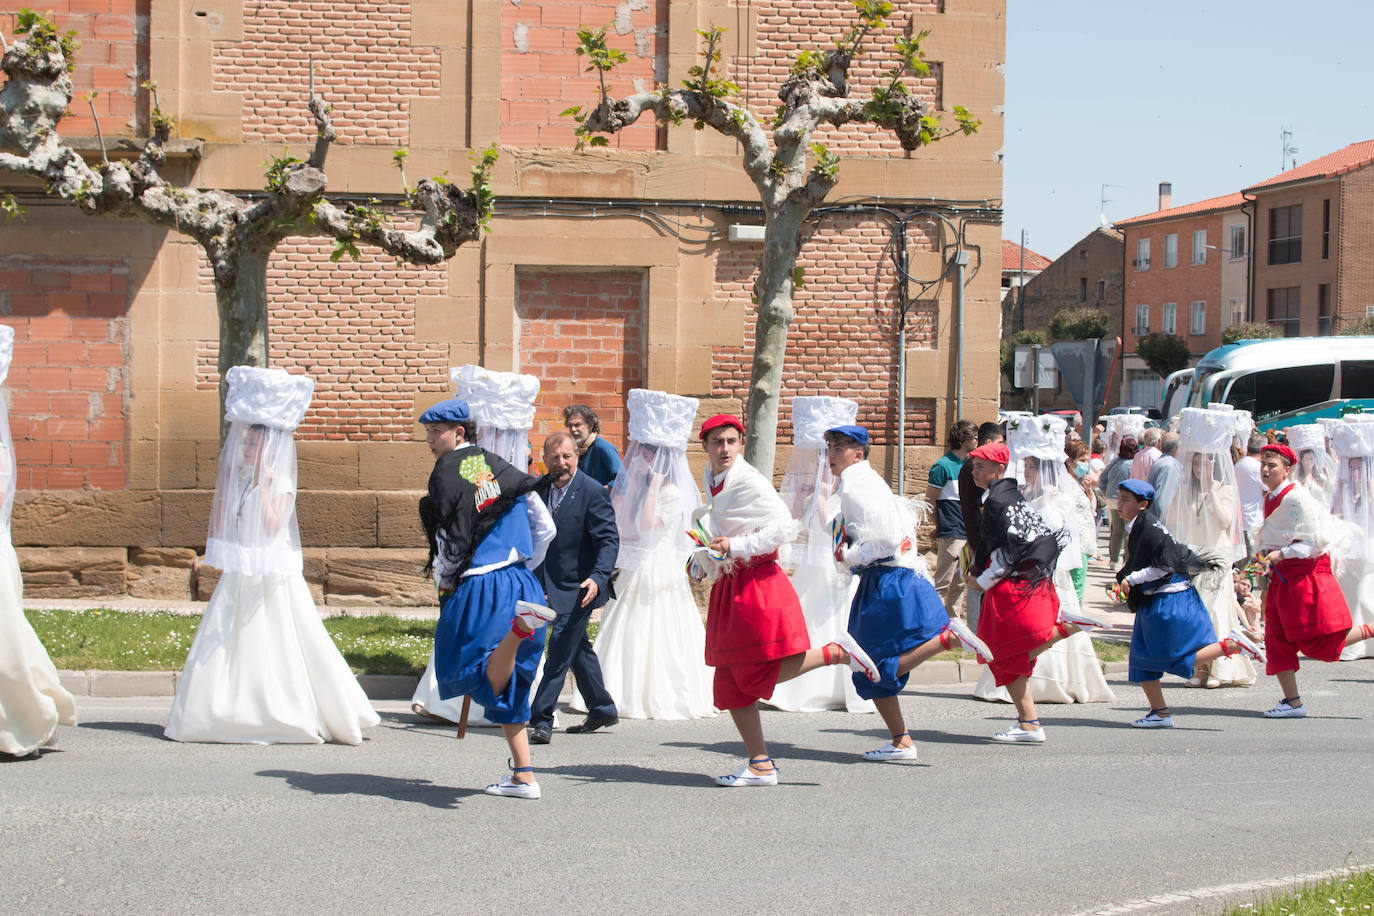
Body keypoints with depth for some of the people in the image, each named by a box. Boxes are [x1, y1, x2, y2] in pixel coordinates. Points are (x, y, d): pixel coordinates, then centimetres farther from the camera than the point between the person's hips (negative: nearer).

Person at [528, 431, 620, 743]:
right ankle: (602, 709, 33)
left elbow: (610, 540, -16)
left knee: (559, 651, -9)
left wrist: (597, 578, -28)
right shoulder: (538, 489, 4)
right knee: (578, 648, 18)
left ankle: (540, 719, -6)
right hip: (551, 584, 7)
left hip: (579, 586, -7)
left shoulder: (592, 491, -14)